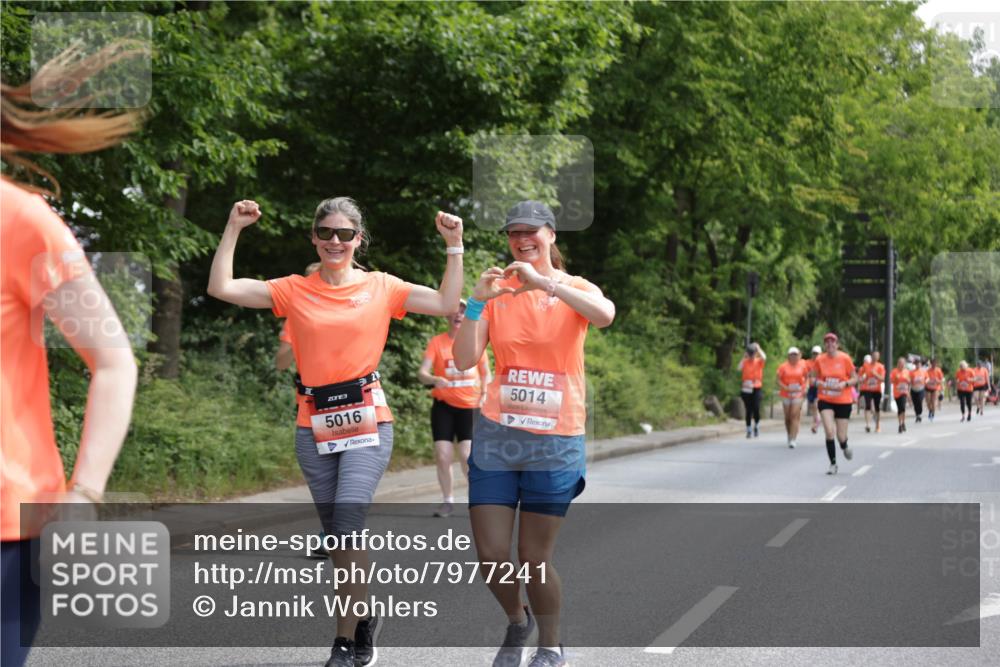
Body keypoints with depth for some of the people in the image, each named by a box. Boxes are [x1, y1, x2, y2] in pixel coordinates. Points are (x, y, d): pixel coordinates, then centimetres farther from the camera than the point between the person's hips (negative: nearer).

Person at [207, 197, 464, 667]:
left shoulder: (381, 287, 4)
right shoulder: (294, 291, 5)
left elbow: (447, 303, 3)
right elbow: (221, 288, -1)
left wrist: (454, 246, -1)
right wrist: (233, 230, -2)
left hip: (368, 422, -3)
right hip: (315, 428, 3)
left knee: (348, 517, -19)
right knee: (335, 532, 10)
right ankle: (364, 617, 31)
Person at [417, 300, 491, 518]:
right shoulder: (436, 342, -2)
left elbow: (486, 374, 13)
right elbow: (422, 373, -10)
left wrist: (485, 396, -3)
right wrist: (435, 379, -31)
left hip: (470, 406, 0)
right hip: (444, 406, 0)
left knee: (467, 456, -11)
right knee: (442, 456, -6)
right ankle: (448, 501, 11)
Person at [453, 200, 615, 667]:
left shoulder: (574, 288, 0)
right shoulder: (497, 293, 6)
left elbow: (605, 315, -25)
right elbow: (465, 360, -4)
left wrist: (545, 282, -29)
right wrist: (477, 302, -15)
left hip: (555, 441, -2)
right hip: (496, 436, 2)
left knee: (533, 557, -1)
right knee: (490, 556, 0)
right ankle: (517, 621, 30)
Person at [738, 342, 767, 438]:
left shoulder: (759, 361, 4)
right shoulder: (745, 361, 6)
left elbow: (764, 358, -18)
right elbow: (739, 368, -13)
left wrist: (758, 348, -11)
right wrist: (744, 357, -7)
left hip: (757, 388, -1)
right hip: (746, 389, 1)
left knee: (756, 408, -13)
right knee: (748, 410, 4)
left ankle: (757, 426, 9)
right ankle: (748, 430, 12)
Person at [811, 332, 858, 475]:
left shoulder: (845, 358, -7)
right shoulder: (820, 360, -1)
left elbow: (854, 379, -1)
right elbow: (815, 379, 11)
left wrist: (844, 384, -19)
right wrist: (819, 383, -11)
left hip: (843, 401, -1)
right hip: (825, 400, 1)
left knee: (841, 436, 1)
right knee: (829, 432, -15)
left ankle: (845, 447, 40)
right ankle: (833, 464, -1)